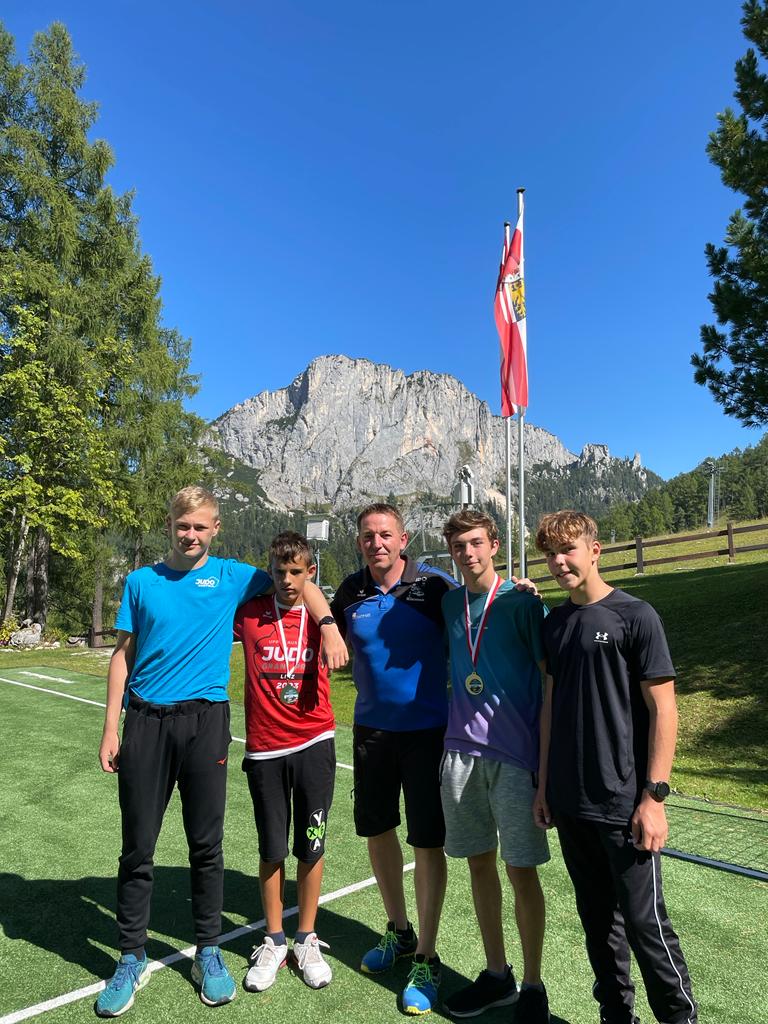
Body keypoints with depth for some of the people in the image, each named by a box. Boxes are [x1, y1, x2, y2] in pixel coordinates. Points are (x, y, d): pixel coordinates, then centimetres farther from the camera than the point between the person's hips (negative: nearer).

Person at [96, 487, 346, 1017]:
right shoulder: (141, 581, 7)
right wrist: (111, 728, 3)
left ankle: (209, 953, 28)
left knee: (207, 845, 8)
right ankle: (133, 959, 28)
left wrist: (330, 626, -8)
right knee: (138, 846, 8)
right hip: (145, 720, 1)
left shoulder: (233, 576, 3)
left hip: (204, 720, -1)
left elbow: (303, 586, 8)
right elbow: (124, 654, 8)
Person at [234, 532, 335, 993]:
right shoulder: (249, 614, -4)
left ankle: (307, 941, 31)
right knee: (272, 850, 12)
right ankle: (273, 943, 33)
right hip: (265, 749, 0)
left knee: (311, 847, 10)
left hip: (314, 745, 0)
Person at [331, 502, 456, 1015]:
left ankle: (426, 958, 24)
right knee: (377, 831, 16)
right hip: (371, 728, 4)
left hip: (427, 728, -4)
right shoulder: (350, 592, -1)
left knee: (428, 842, 4)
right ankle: (399, 930, 40)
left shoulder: (435, 585, -12)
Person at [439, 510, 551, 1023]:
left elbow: (551, 682, -6)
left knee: (522, 870, 5)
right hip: (461, 751, 5)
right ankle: (497, 975, 32)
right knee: (479, 863, 14)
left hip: (515, 755, -4)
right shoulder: (449, 602, 6)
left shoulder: (522, 602, -8)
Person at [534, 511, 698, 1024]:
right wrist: (545, 783, 12)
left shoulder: (635, 615, -9)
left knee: (643, 921, 4)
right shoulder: (555, 622, 7)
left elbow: (663, 710, -10)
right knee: (597, 919, 17)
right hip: (570, 803, 5)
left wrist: (653, 796, -14)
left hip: (623, 804, -5)